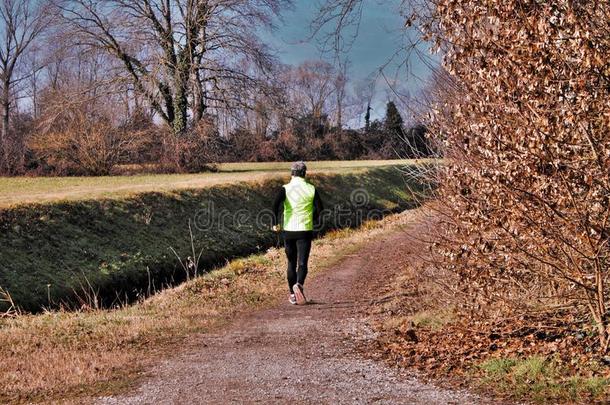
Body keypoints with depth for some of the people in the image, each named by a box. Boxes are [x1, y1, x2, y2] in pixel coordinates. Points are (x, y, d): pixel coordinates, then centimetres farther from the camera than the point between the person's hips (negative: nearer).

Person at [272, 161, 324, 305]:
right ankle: (299, 285, -30)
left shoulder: (285, 189, -3)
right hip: (305, 231, -1)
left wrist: (275, 223, -10)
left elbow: (276, 204, -19)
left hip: (288, 230, 1)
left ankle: (292, 294, 21)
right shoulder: (311, 189, 0)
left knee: (291, 263, 15)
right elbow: (320, 208, -2)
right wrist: (313, 220, 18)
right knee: (302, 263, -2)